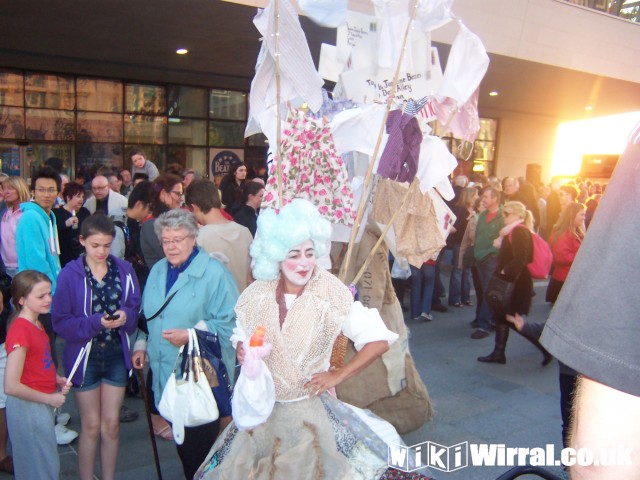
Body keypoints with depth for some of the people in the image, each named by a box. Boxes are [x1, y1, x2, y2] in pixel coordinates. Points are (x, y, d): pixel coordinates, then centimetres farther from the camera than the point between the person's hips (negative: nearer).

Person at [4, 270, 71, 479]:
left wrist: (56, 379, 1)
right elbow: (11, 386, -26)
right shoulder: (20, 331, -24)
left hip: (42, 405, 9)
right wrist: (49, 398, -17)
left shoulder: (37, 324, 4)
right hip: (28, 408, -9)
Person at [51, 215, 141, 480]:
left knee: (111, 425, 12)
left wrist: (126, 316, -20)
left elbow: (136, 310, 1)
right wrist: (95, 322, -24)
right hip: (85, 356, -2)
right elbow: (60, 322, -11)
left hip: (116, 354, 2)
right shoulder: (70, 274, -11)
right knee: (91, 426, 11)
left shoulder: (124, 270, -4)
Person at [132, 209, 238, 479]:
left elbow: (230, 322, -18)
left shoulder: (213, 273, -13)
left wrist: (191, 335, -23)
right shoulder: (158, 271, 11)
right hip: (165, 372, 7)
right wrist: (141, 345, 13)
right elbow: (148, 316, 22)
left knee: (201, 443, 5)